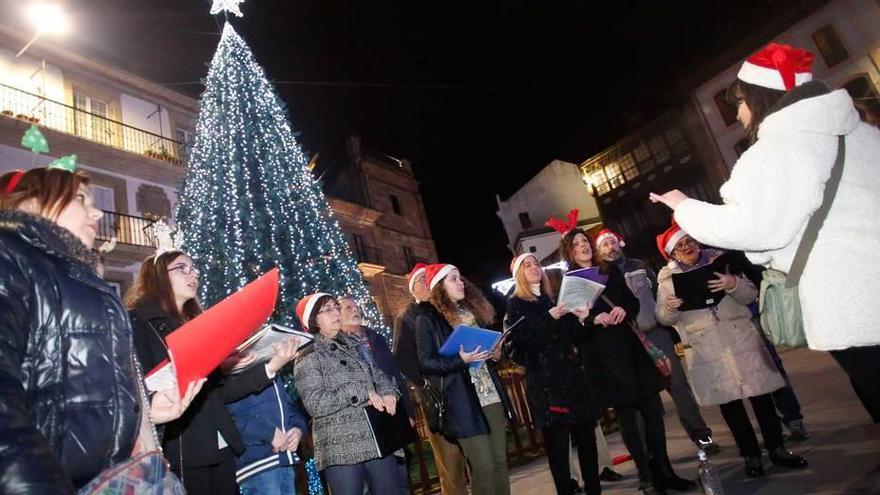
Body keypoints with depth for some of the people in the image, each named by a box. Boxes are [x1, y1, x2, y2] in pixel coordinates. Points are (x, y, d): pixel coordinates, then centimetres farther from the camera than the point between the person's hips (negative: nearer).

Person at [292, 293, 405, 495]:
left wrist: (388, 392, -9)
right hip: (341, 449, -6)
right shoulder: (308, 357, -6)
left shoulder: (353, 344, 12)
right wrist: (360, 391, -17)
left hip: (377, 440, 6)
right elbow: (315, 404, -15)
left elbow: (378, 374, 13)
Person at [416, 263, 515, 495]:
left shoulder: (473, 310, 15)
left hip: (492, 395, 6)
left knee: (500, 461, 10)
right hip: (463, 402, -6)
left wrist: (496, 352, 4)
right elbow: (426, 363, -10)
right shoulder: (428, 319, -5)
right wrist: (461, 360, -22)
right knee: (483, 467, -3)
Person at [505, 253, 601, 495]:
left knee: (586, 436, 7)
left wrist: (580, 320, -5)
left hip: (572, 373, 5)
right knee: (557, 443, -5)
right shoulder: (515, 304, 1)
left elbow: (575, 339, 14)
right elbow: (525, 340, -14)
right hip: (545, 380, -5)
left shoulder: (553, 299, 16)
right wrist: (550, 317, -21)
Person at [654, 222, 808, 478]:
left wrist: (733, 284, -22)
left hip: (741, 338, 1)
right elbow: (663, 318, -1)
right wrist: (668, 308, -25)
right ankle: (751, 454, 22)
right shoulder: (667, 278, 0)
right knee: (728, 402, 7)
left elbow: (751, 294, 1)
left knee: (761, 395, 7)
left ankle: (776, 448, 25)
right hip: (705, 349, -1)